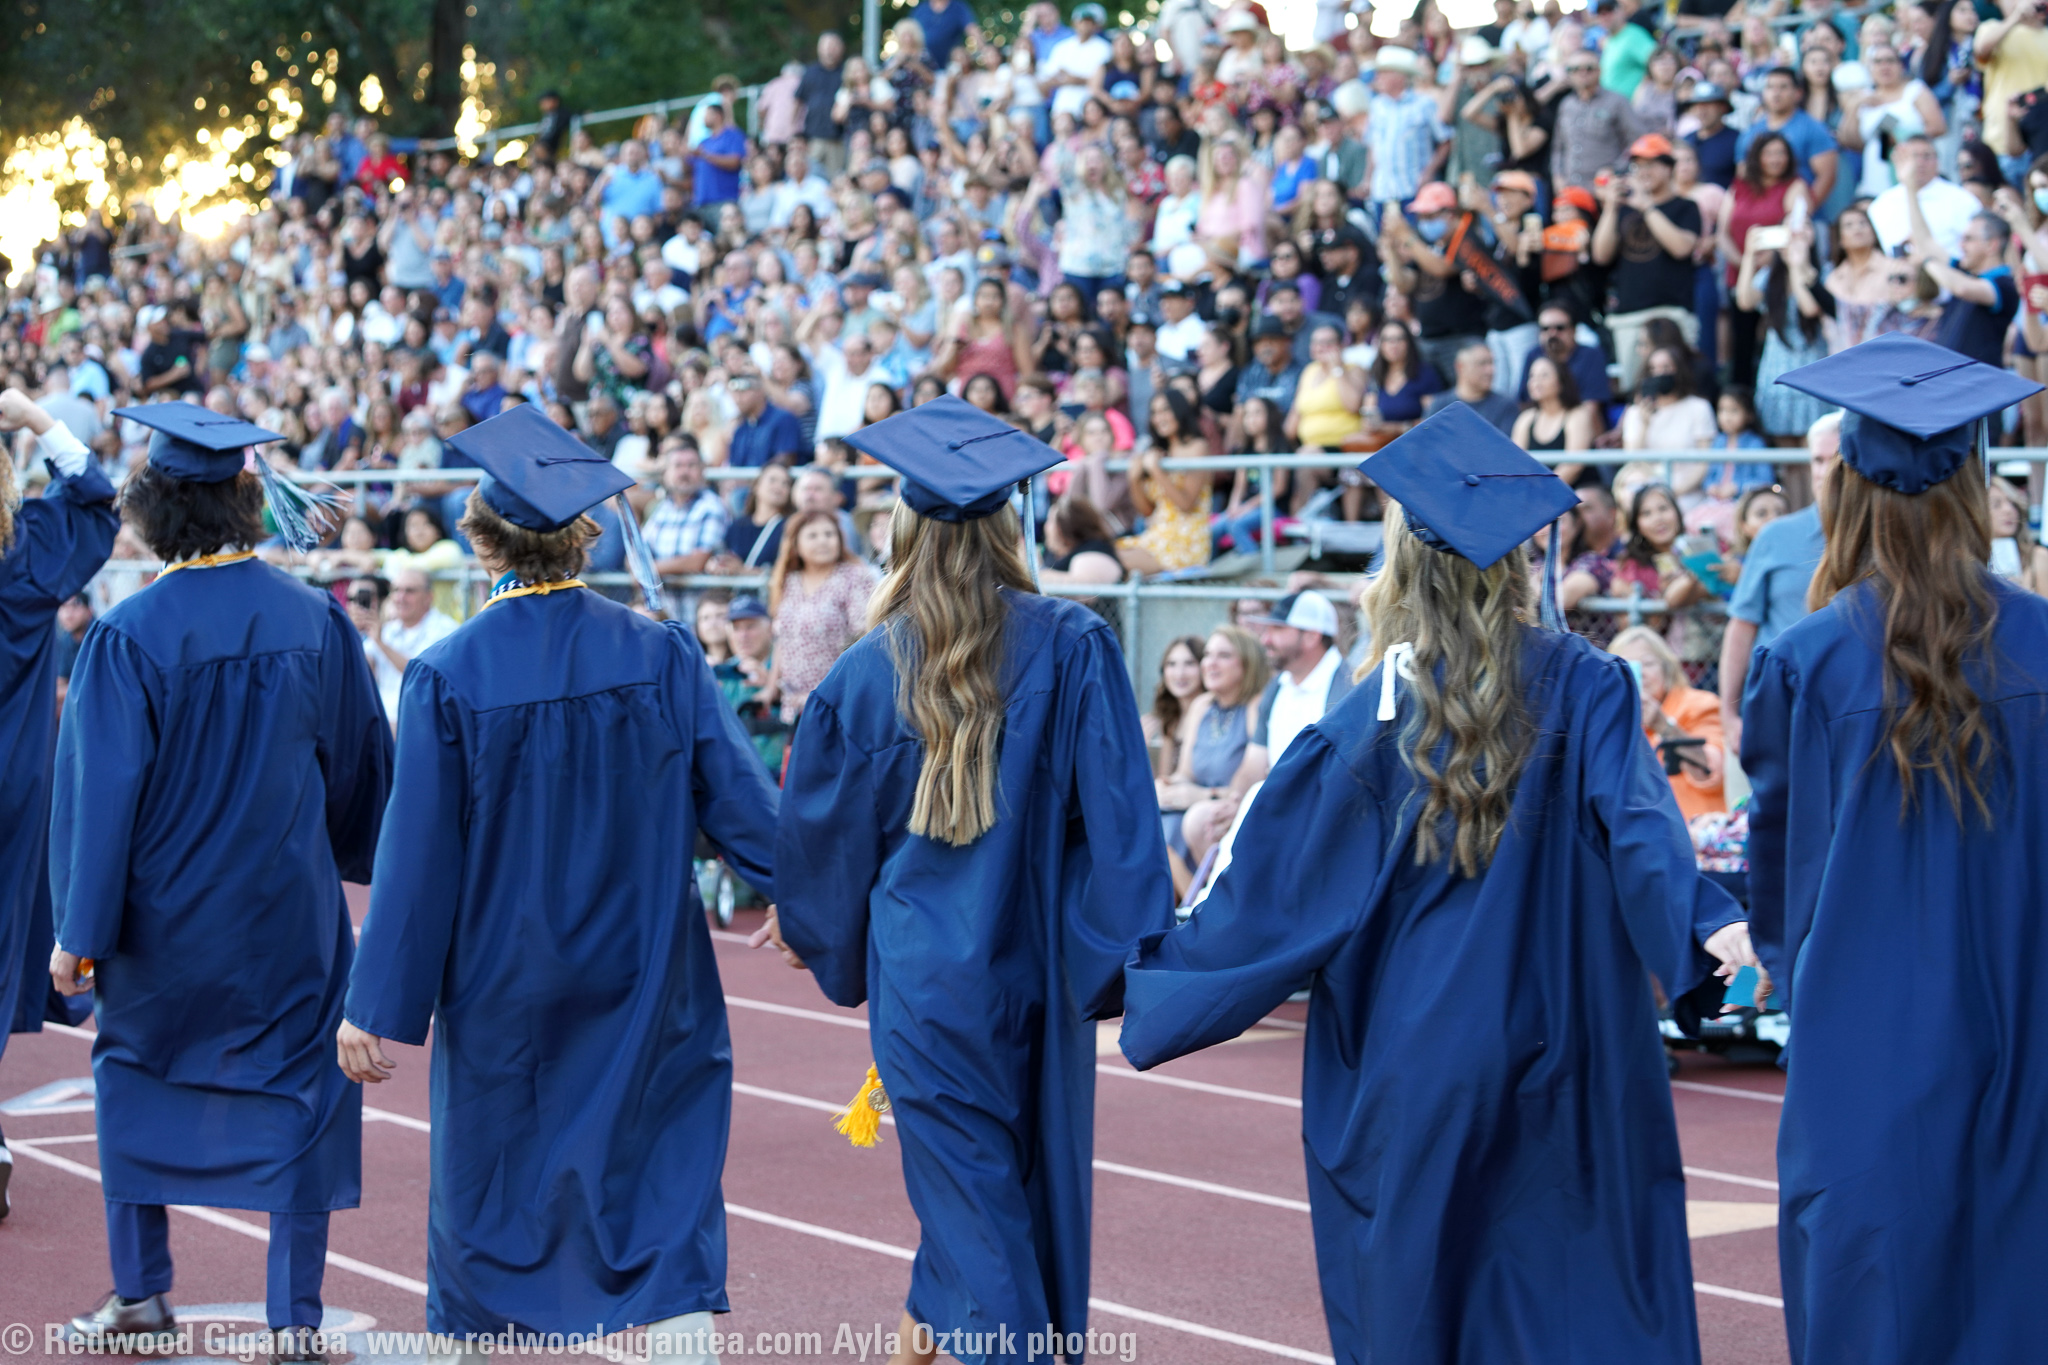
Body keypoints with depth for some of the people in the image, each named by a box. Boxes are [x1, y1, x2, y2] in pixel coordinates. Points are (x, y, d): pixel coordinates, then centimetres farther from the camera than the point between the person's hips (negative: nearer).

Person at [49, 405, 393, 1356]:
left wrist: (78, 931, -6)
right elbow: (361, 770, 4)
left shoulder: (128, 637, -15)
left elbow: (99, 791, -13)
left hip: (161, 915, -1)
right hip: (287, 913, 1)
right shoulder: (316, 623, -7)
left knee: (136, 1084, 19)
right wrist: (354, 860, 23)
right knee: (295, 1096, 8)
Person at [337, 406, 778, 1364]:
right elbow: (739, 799, -6)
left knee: (488, 1183, 18)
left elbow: (416, 854, -11)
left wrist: (374, 1007, -4)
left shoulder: (449, 677, -14)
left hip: (498, 988, 0)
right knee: (663, 1189, 5)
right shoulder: (661, 657, -10)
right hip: (643, 989, 1)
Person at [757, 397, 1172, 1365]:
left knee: (968, 1185, 5)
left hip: (926, 974, -2)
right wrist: (1137, 944, -6)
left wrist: (806, 928, 24)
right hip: (1037, 960, 2)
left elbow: (827, 833, 5)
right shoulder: (1072, 648, -10)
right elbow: (1116, 808, -12)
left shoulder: (867, 676, -8)